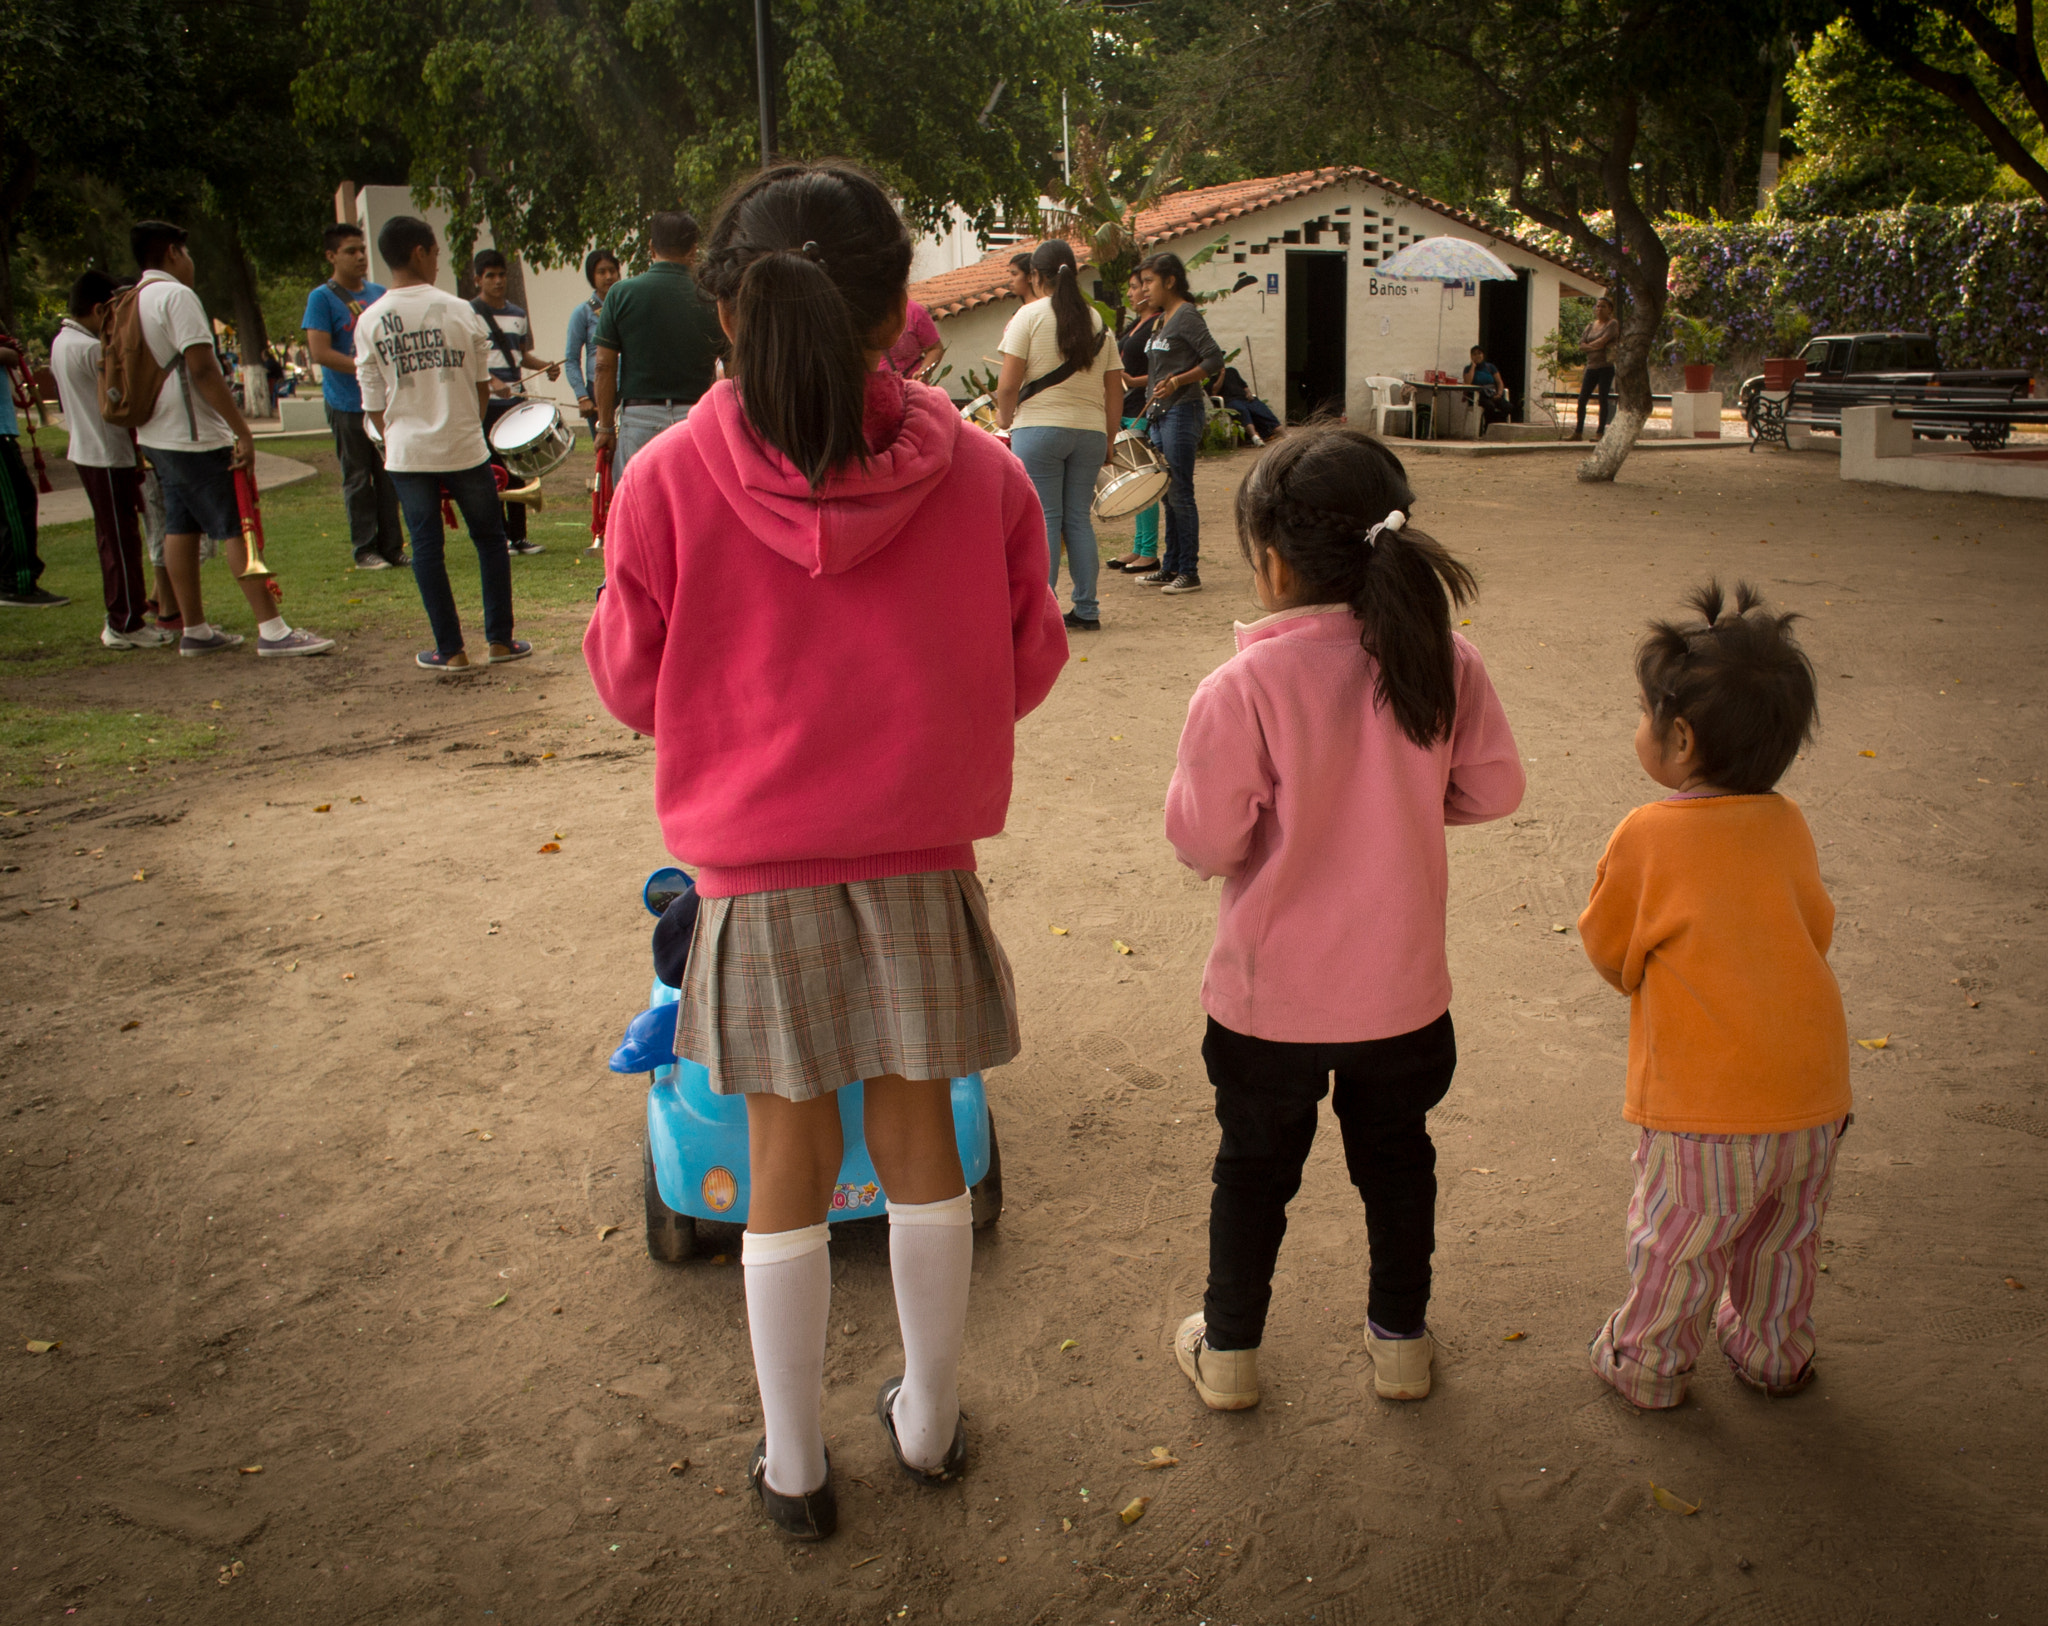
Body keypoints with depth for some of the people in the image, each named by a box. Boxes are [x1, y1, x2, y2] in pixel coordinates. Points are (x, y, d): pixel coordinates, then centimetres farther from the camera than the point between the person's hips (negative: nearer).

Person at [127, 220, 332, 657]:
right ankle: (272, 631, -10)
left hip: (158, 436, 10)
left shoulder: (132, 303, 13)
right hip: (197, 437, -10)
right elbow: (202, 369, -22)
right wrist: (243, 431, -21)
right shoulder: (176, 295, -15)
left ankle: (195, 630, 17)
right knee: (239, 529, -8)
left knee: (180, 529, 12)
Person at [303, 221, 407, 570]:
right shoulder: (321, 298, -5)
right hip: (347, 403, -5)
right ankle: (365, 550, 8)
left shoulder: (379, 293, 11)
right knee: (357, 479, 2)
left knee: (388, 476, 7)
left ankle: (392, 546, 14)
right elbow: (320, 351, -14)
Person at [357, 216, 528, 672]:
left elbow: (374, 404, 3)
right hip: (464, 446, -1)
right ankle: (500, 640, 14)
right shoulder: (458, 311, -4)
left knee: (426, 548, 7)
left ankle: (451, 650, 9)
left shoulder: (370, 322, -2)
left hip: (407, 452, 1)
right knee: (490, 539, 13)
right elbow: (482, 385, 4)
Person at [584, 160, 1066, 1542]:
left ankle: (794, 1467, 30)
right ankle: (930, 1421, 36)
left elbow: (633, 685, -1)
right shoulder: (976, 471, -10)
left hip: (757, 874, -1)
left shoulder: (669, 483, -13)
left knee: (789, 1161, 13)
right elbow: (1026, 665, 1)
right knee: (920, 1138, 17)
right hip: (921, 868, 1)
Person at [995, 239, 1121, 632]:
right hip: (1090, 431, 4)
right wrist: (1107, 442, 17)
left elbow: (1008, 383, -9)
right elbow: (1115, 393, 9)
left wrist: (1004, 418, 8)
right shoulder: (1097, 321, 10)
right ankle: (1086, 610, 11)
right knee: (1079, 518, 10)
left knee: (1043, 519, -1)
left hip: (1039, 428, -4)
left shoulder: (1029, 315, -3)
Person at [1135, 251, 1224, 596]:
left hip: (1182, 412, -9)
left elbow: (1215, 358, -17)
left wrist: (1176, 382, -21)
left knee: (1180, 493, -7)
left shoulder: (1186, 315, -10)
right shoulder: (1162, 319, 17)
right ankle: (1171, 567, 17)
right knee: (1168, 495, 11)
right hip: (1160, 414, 9)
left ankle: (1190, 572, -3)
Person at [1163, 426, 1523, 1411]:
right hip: (1404, 989, 3)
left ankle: (1229, 1349, 35)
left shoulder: (1239, 691, -24)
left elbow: (1205, 842, -18)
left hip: (1270, 998, -3)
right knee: (1395, 1157, 23)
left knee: (1254, 1166, 18)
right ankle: (1400, 1340, 40)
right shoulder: (1446, 664, -12)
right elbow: (1495, 788, 0)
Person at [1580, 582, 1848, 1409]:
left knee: (1675, 1244, 14)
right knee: (1783, 1238, 25)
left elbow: (1608, 950, -5)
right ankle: (1774, 1354, 45)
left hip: (1708, 1103, -5)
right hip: (1814, 1091, 6)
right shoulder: (1788, 824, -2)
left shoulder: (1648, 837, -17)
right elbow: (1815, 928, 11)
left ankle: (1648, 1364, 32)